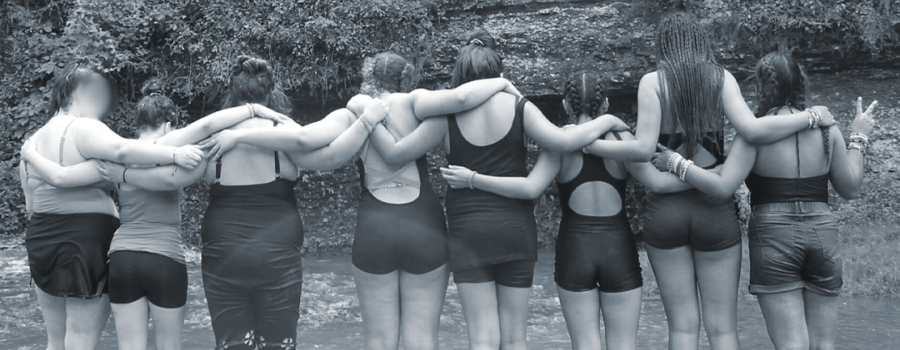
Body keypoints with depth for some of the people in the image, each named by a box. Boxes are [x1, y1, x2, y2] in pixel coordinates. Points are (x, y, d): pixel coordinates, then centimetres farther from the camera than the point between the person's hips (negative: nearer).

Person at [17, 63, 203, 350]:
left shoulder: (34, 141, 13)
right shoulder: (83, 129, -12)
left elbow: (31, 205, 15)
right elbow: (121, 150, -33)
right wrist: (173, 153, -38)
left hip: (41, 241, 8)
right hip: (86, 240, -8)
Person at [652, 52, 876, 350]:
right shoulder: (827, 129, 3)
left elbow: (723, 187, -16)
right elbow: (851, 188, 9)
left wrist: (676, 163, -7)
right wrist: (859, 139, 20)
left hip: (773, 236, -3)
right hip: (822, 234, 3)